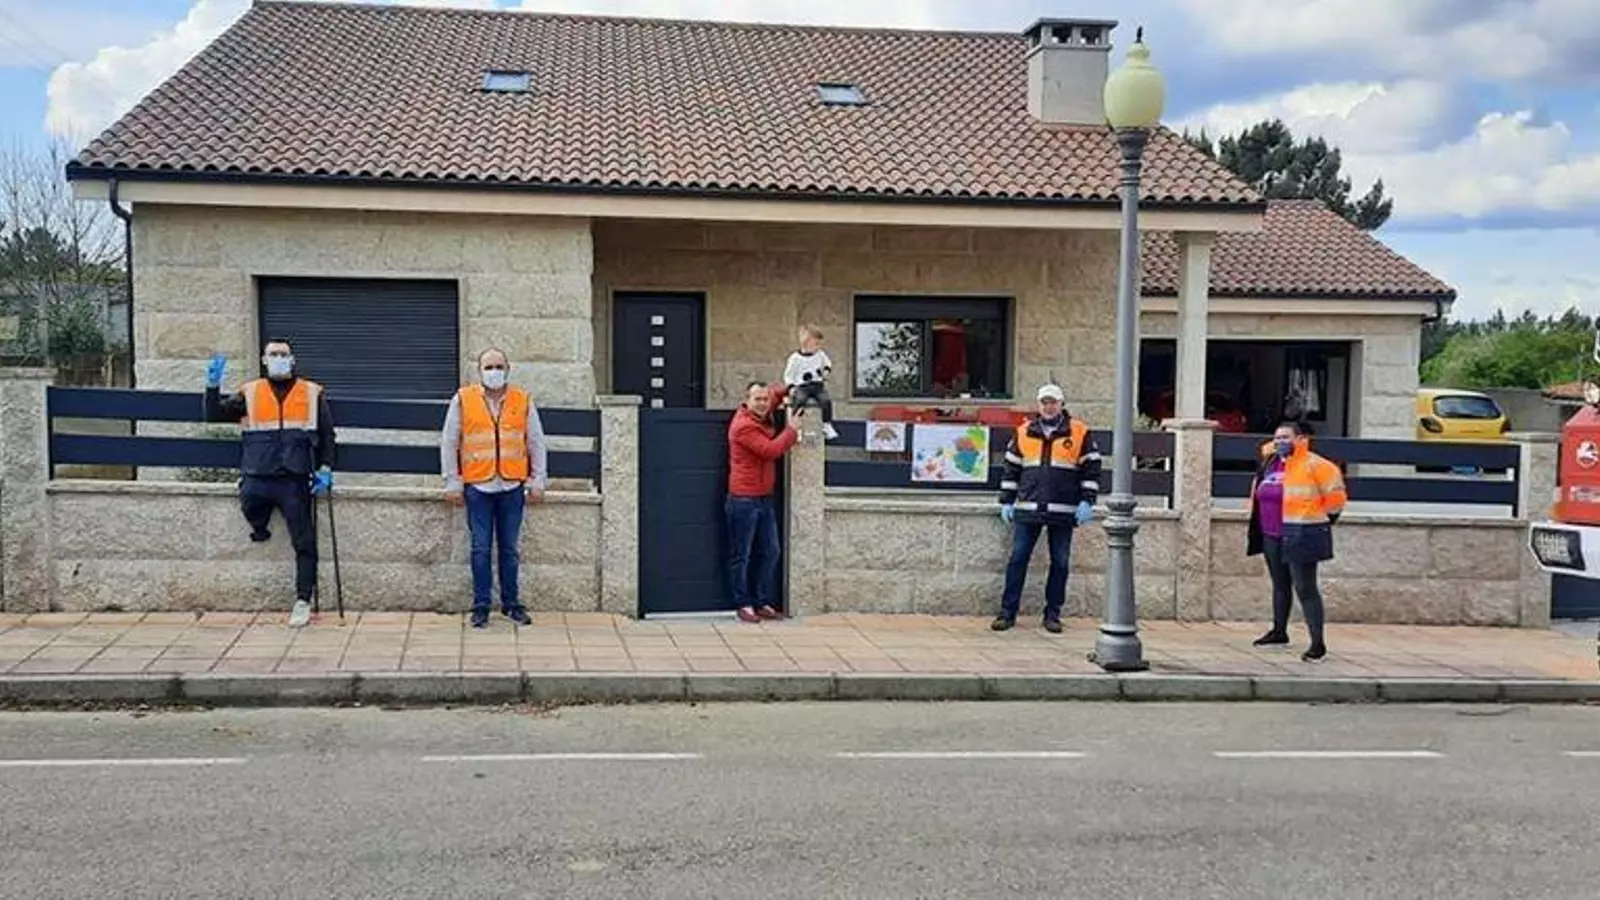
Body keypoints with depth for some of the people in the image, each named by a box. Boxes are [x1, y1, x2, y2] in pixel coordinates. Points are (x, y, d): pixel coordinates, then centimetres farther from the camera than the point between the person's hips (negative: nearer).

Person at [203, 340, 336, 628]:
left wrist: (325, 469, 3)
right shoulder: (249, 392, 15)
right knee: (249, 500, -33)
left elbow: (326, 434, 14)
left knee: (304, 541, -4)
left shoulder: (313, 393, 13)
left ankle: (303, 601, 2)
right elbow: (214, 415, 11)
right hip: (258, 476, 0)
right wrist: (213, 386, -4)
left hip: (295, 478, 0)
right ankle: (260, 528, 1)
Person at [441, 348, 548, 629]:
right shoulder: (462, 400, 3)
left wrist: (538, 481, 6)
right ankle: (481, 606, 10)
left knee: (510, 549, 7)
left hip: (512, 487, 1)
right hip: (478, 487, -1)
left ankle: (511, 603, 17)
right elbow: (449, 443, 5)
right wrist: (452, 483, 1)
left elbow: (536, 443, 10)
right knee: (481, 549, 2)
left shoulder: (523, 401, 6)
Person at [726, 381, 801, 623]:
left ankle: (763, 602, 18)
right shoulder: (744, 426, -15)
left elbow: (774, 394, 30)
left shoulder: (763, 420, 12)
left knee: (770, 552, 10)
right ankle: (743, 604, 6)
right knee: (741, 555, 0)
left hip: (764, 499, 9)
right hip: (743, 500, -9)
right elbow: (771, 450, -21)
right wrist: (791, 430, -10)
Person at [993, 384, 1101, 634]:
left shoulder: (1080, 433, 2)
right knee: (1018, 559, 0)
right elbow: (1011, 469, 13)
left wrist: (1087, 502, -5)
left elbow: (1091, 469, 3)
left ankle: (1053, 614, 15)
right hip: (1027, 510, 1)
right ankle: (1008, 612, 7)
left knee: (1059, 563, 5)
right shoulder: (1023, 433, 9)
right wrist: (1006, 502, 9)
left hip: (1063, 511, -1)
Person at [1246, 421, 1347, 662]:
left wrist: (1320, 520, -1)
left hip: (1301, 536, -8)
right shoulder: (1271, 464, 11)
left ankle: (1318, 643, -7)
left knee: (1305, 589, -9)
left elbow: (1334, 494, -9)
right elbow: (1261, 496, 26)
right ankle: (1279, 632, 33)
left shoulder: (1312, 465, -12)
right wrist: (1263, 523, 22)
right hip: (1272, 535, 8)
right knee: (1280, 584, 19)